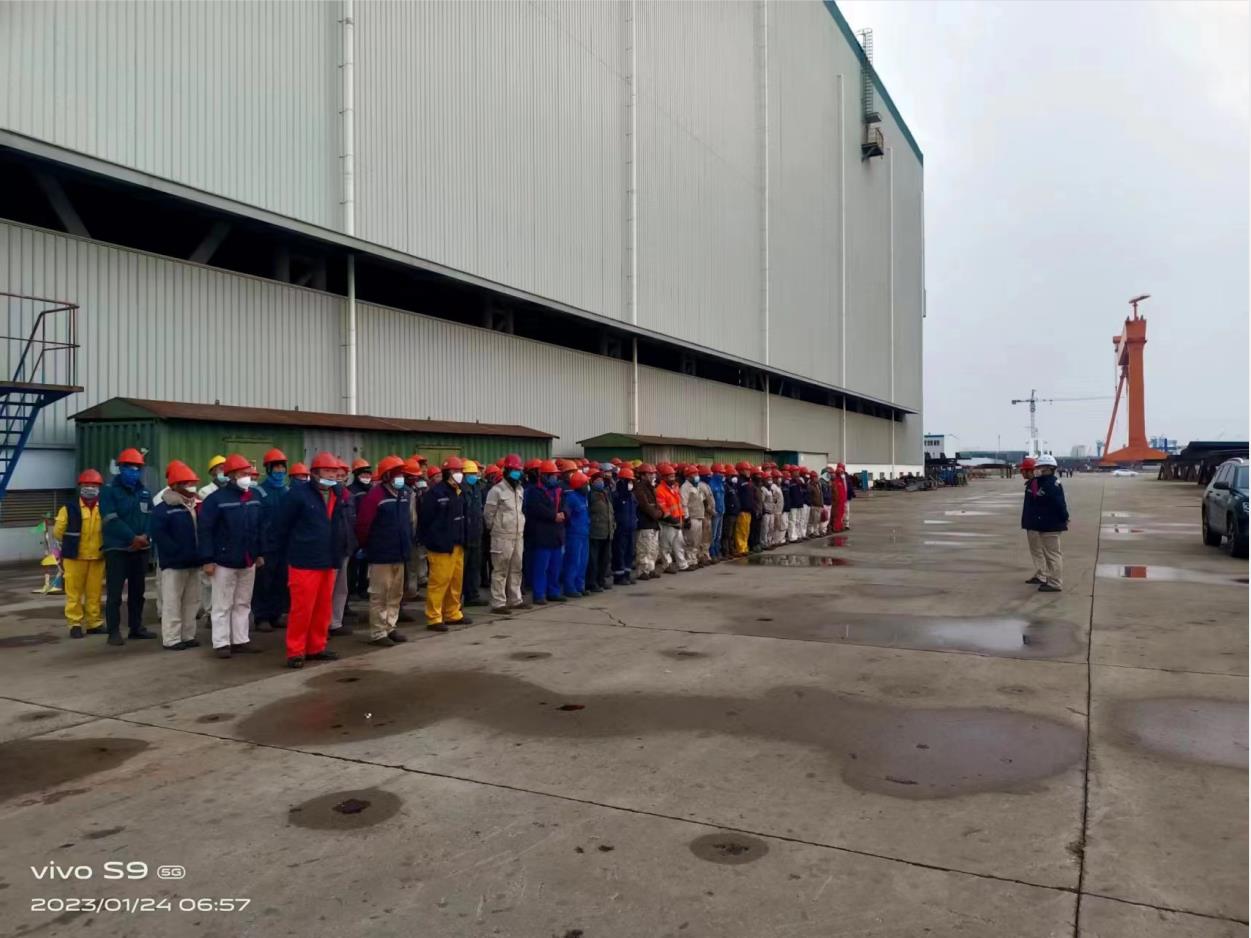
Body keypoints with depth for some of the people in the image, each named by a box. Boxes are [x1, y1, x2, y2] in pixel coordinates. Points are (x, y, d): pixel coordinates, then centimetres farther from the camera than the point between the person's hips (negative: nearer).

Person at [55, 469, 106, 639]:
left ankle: (95, 623, 17)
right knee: (74, 592, 2)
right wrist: (70, 545, 9)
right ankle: (75, 624, 10)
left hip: (97, 558, 2)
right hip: (75, 557, -2)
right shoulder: (69, 508, -3)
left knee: (95, 592, 8)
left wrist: (105, 547, 5)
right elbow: (58, 531, 3)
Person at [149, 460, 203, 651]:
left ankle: (188, 635, 21)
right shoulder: (163, 508, -9)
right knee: (172, 602, -2)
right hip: (173, 563, -7)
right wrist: (177, 551, -22)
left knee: (192, 601, 12)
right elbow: (158, 533, -18)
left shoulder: (196, 507, 13)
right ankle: (171, 639, 5)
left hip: (193, 562, 7)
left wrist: (200, 552, 4)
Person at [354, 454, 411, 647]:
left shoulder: (404, 493, 9)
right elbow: (363, 524, -14)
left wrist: (407, 543, 14)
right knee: (379, 594, 0)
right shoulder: (375, 495, -14)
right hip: (381, 554, -7)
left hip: (399, 552, 8)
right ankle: (378, 633, 7)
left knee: (396, 593, 14)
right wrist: (366, 546, -3)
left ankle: (390, 627, 25)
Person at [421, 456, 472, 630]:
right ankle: (434, 618, 1)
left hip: (457, 545, 8)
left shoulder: (460, 493, 13)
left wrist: (463, 539, 11)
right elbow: (426, 520, -14)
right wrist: (432, 542, -14)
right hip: (441, 546, -8)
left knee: (457, 580, 13)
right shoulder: (436, 493, -12)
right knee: (439, 581, -6)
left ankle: (453, 614, 25)